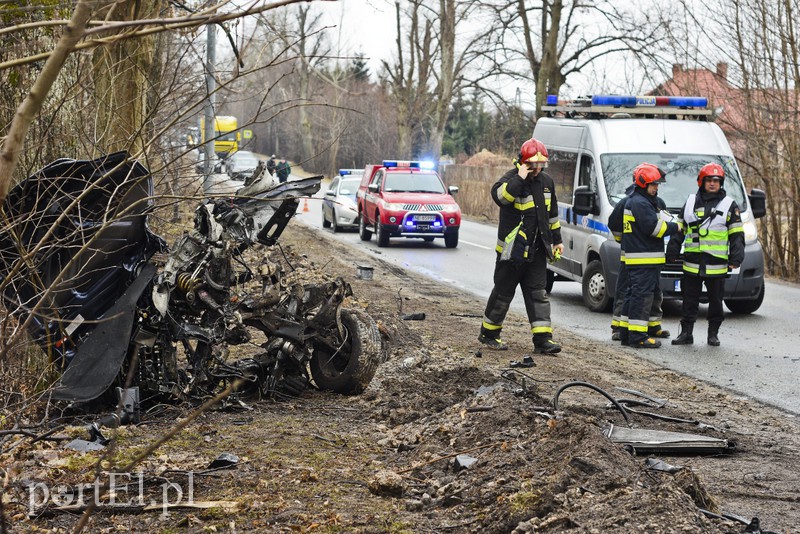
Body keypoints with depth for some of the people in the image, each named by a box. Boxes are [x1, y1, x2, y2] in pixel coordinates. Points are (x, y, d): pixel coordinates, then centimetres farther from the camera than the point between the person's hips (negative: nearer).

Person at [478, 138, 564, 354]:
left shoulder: (546, 181, 11)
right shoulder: (511, 179, -10)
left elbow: (552, 213, 22)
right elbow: (499, 195, -34)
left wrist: (557, 240, 22)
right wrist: (520, 178, -33)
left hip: (536, 251, 6)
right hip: (512, 249, -6)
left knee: (538, 294, 2)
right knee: (503, 293, 4)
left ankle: (542, 339, 1)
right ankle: (488, 334, 19)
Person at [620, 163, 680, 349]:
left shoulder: (645, 201, 21)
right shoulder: (639, 203, -14)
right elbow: (654, 227, -19)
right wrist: (676, 227, -7)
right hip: (643, 258, -11)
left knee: (635, 295, 15)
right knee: (642, 296, -10)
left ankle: (625, 332, 20)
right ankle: (638, 337, -11)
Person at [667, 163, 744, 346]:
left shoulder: (729, 205, 3)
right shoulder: (691, 202, 10)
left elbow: (737, 234, 3)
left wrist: (736, 257, -6)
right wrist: (673, 250, 8)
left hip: (717, 264, -2)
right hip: (692, 262, 2)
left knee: (715, 301, 6)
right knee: (689, 300, 5)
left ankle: (713, 334, 16)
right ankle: (686, 333, 11)